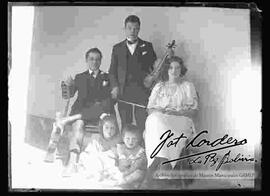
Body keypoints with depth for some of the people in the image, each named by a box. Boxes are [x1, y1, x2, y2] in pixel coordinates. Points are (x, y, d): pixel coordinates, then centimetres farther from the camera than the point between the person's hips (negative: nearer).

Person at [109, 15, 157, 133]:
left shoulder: (147, 46, 12)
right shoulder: (117, 48, 15)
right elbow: (112, 70, 13)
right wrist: (115, 86, 0)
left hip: (142, 91, -1)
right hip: (123, 91, 1)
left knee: (143, 125, -6)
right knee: (125, 125, 3)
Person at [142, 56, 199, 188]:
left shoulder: (188, 86, 18)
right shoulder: (159, 86, 24)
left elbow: (192, 110, 8)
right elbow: (150, 108, 18)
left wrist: (176, 113, -9)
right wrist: (159, 111, -5)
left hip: (181, 119, -1)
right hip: (159, 118, 2)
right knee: (156, 119, -36)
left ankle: (153, 168, -41)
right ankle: (163, 163, -44)